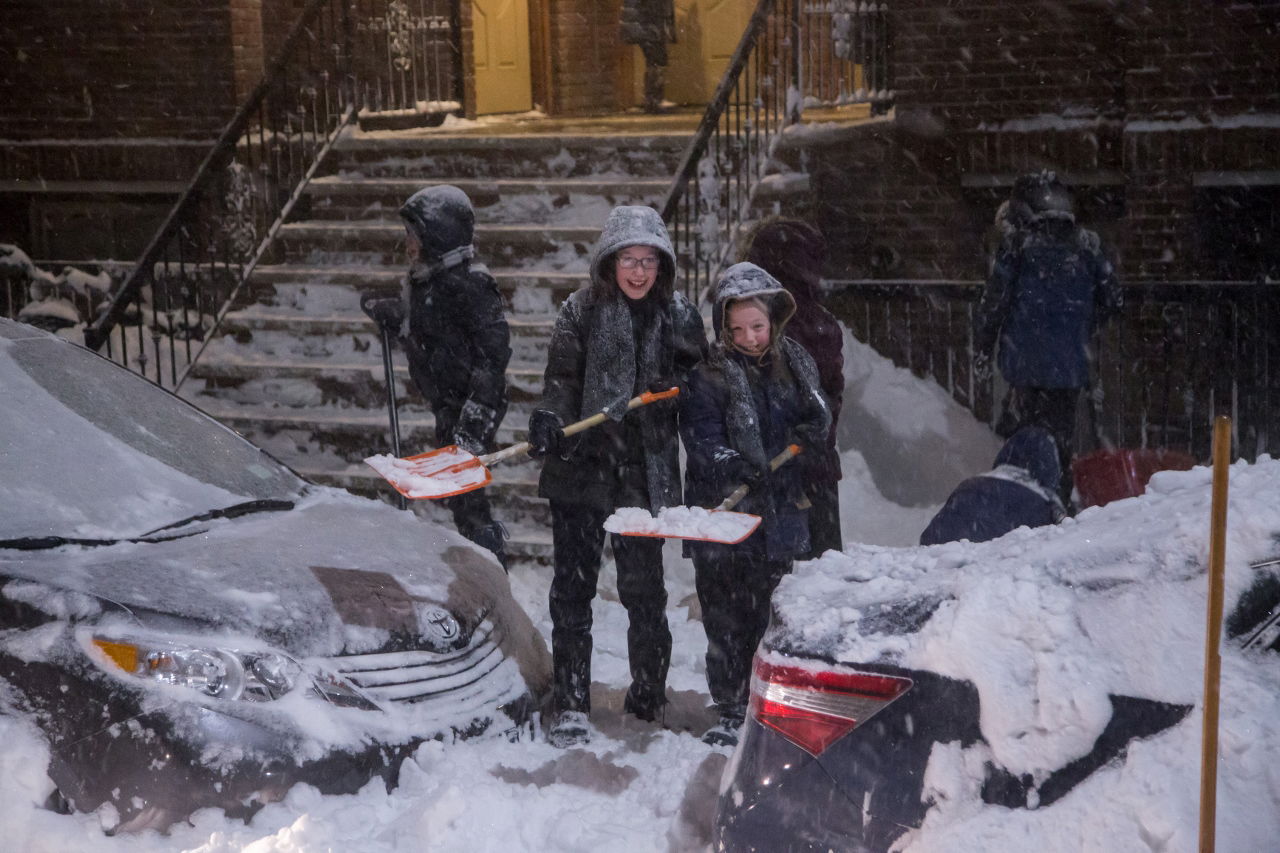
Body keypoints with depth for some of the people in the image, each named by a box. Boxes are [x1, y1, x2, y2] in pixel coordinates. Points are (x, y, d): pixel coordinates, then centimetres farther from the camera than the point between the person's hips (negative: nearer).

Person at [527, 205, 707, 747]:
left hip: (646, 472, 1)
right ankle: (570, 706, 8)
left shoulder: (679, 317, 5)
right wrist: (549, 420, -19)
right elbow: (561, 378, -2)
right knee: (572, 588, 1)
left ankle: (649, 692, 25)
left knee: (643, 587, 6)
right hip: (581, 466, 0)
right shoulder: (580, 311, 1)